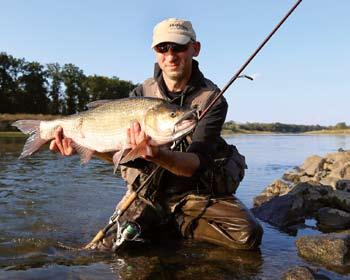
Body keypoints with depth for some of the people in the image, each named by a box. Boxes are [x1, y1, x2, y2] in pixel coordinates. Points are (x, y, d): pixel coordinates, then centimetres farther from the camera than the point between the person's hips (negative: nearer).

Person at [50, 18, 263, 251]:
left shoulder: (212, 98, -13)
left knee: (248, 235, -20)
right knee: (109, 247, -14)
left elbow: (196, 164, -24)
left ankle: (179, 224, 2)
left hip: (197, 193, -1)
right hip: (148, 192, 2)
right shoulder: (142, 93, 0)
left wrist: (158, 155, -45)